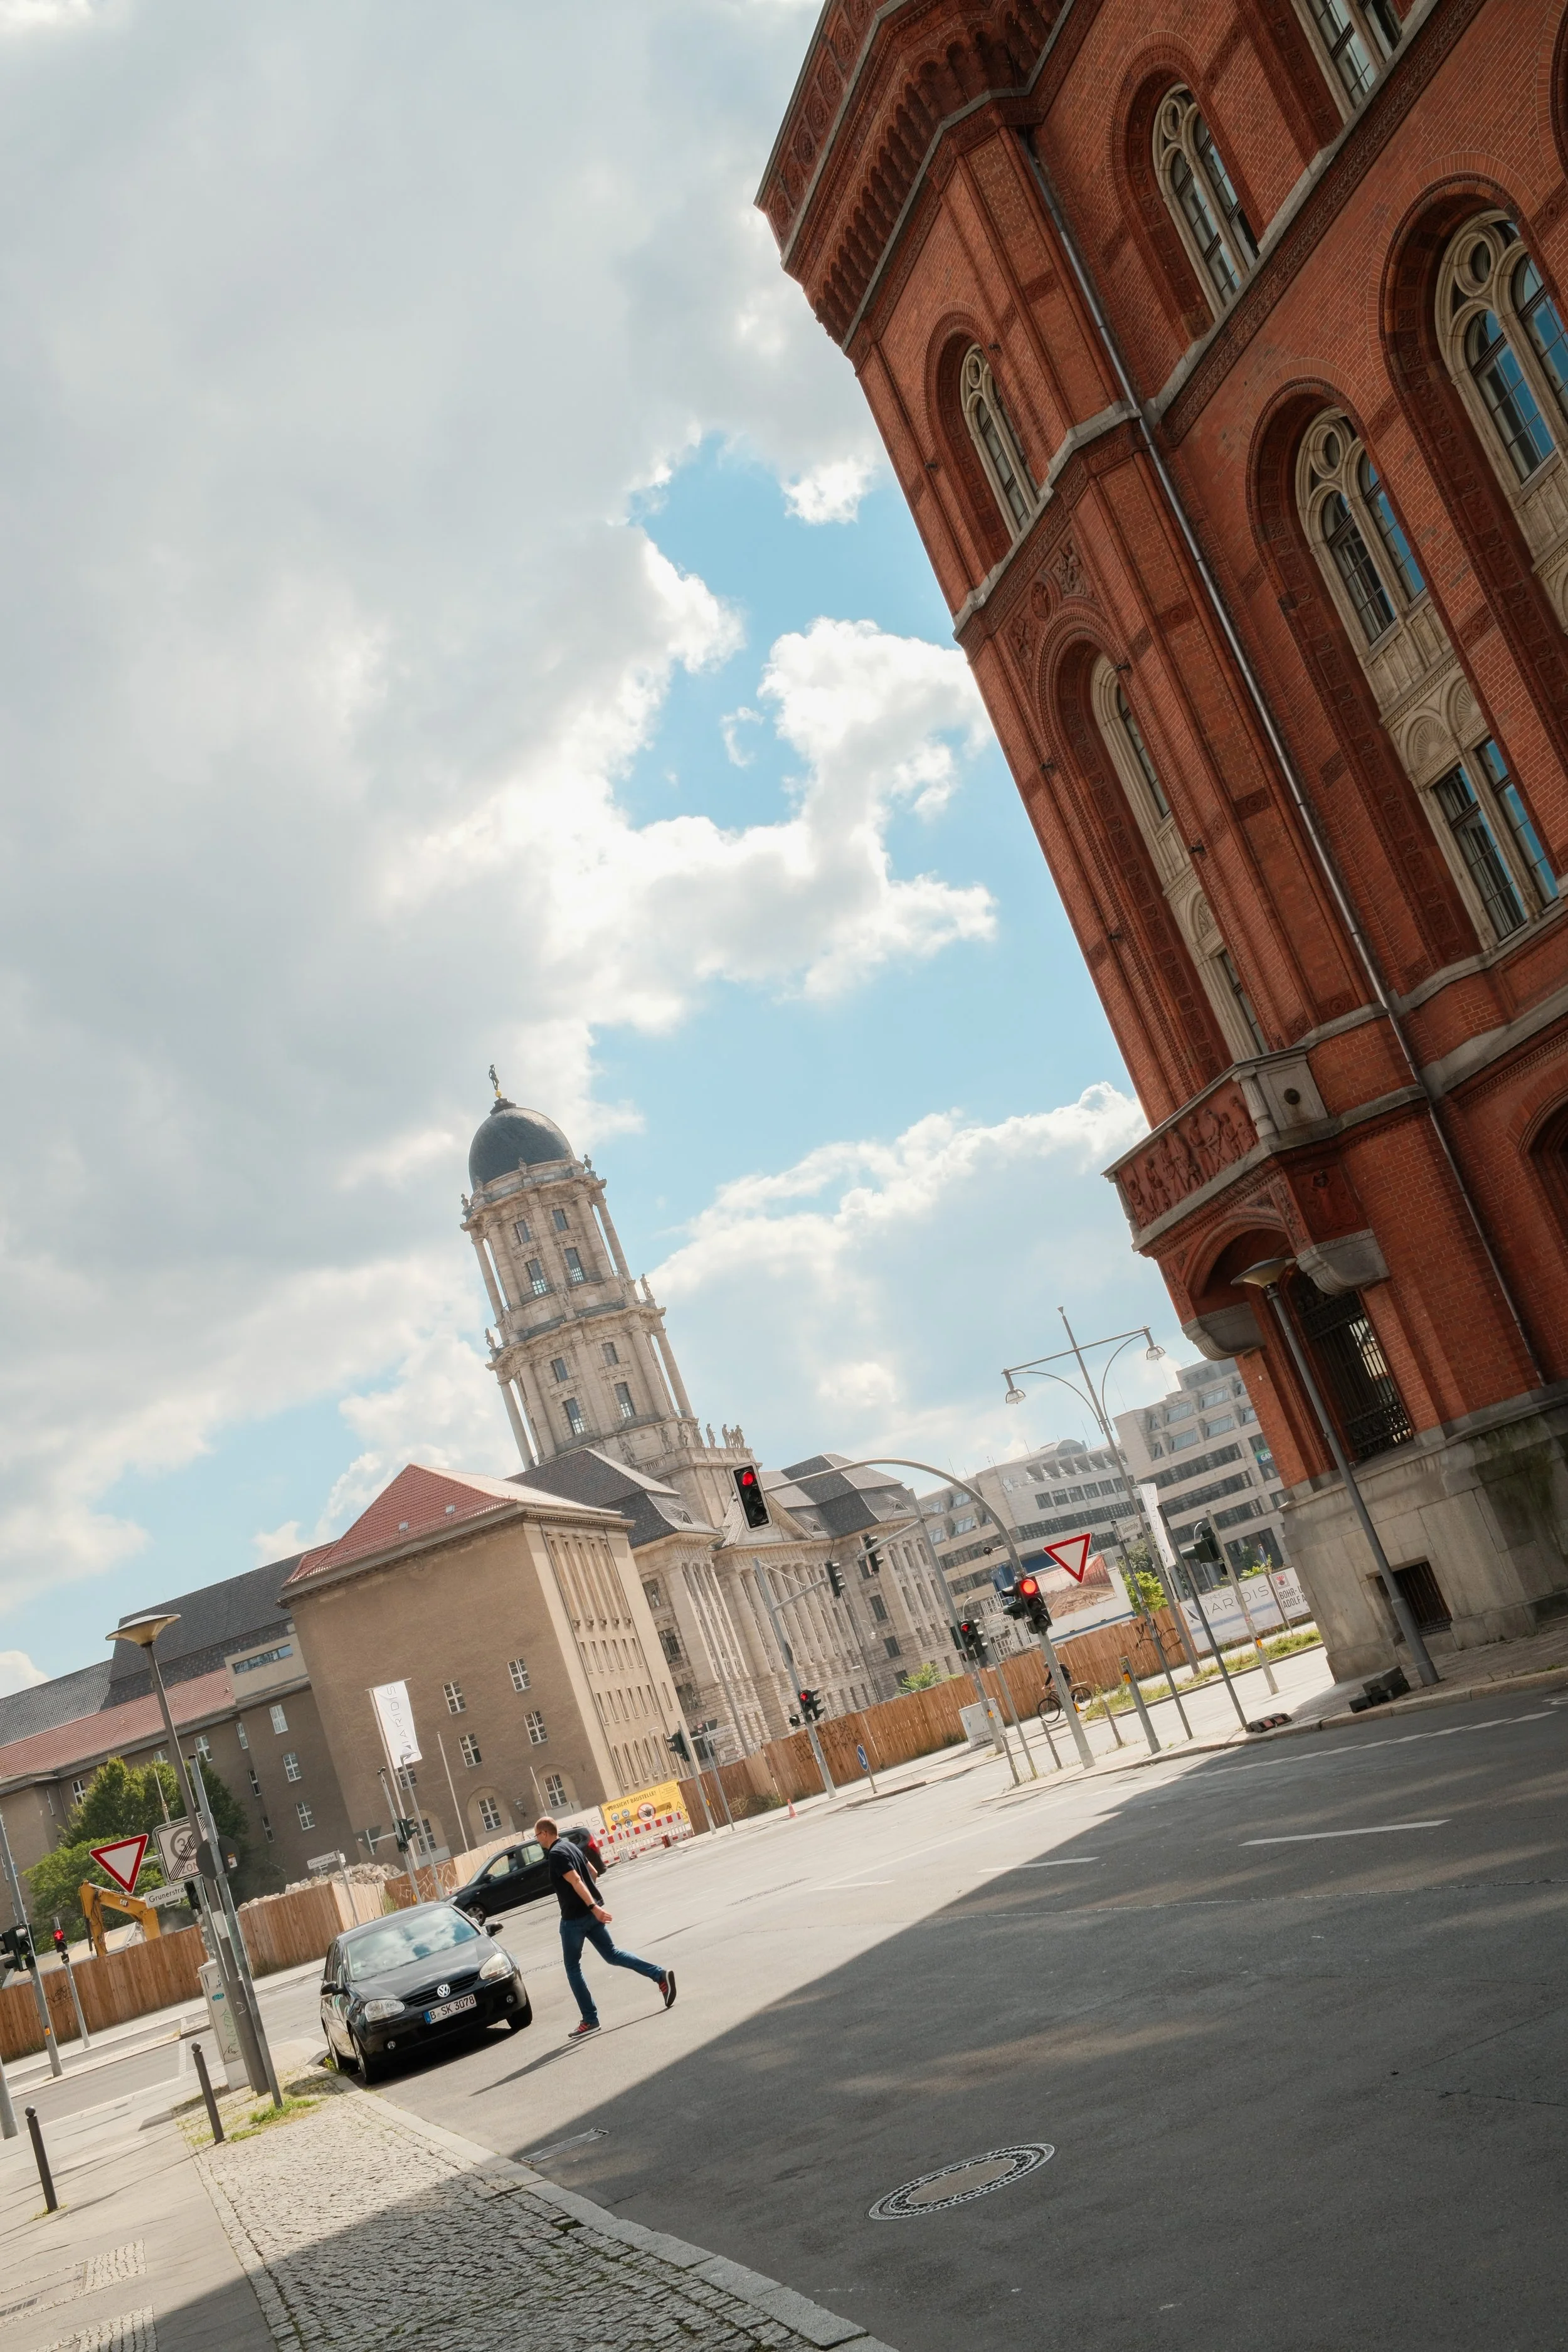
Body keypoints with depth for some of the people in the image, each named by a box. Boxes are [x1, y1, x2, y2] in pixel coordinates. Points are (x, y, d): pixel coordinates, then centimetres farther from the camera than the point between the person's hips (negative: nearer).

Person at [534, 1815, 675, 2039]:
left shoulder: (556, 1854, -16)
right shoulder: (571, 1846, 13)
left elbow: (575, 1881, -26)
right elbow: (592, 1872, 21)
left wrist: (593, 1907, -33)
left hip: (575, 1917, -9)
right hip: (590, 1913, 9)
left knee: (572, 1968, 6)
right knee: (612, 1954, 12)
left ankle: (590, 2020, 8)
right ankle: (660, 1975, -1)